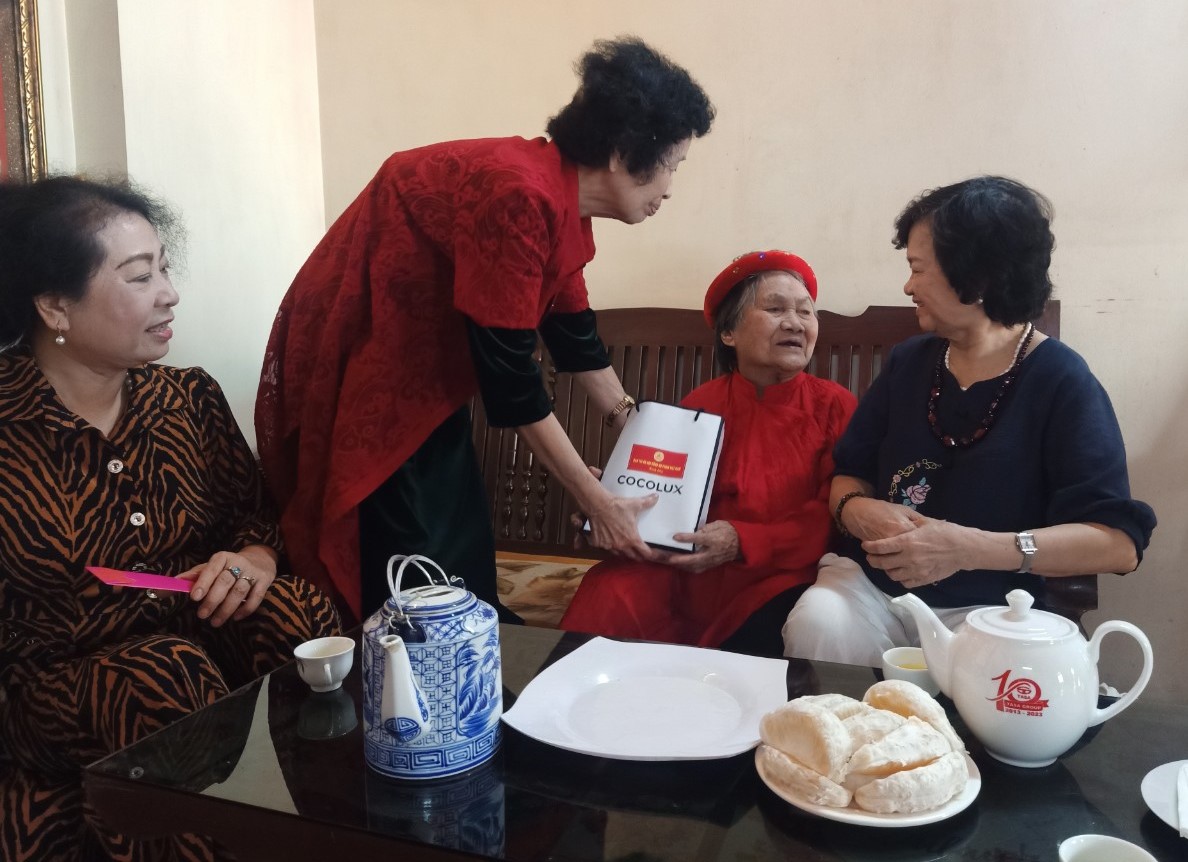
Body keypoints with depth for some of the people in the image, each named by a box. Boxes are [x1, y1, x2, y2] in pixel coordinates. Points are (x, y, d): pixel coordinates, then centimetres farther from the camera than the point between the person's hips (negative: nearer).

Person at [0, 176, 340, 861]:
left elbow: (259, 513, 10)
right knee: (167, 675, -34)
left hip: (204, 635, 4)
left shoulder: (191, 397, 3)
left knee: (292, 611, -26)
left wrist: (256, 560, -12)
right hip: (65, 685, -3)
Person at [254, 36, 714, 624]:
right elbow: (509, 375, -25)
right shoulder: (521, 197, -27)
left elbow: (571, 330, 13)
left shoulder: (560, 199, 1)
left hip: (423, 371, 9)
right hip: (359, 368, -9)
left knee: (464, 561, 13)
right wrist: (596, 502, -17)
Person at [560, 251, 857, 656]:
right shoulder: (699, 406, 7)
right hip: (692, 574, 1)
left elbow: (833, 519, -5)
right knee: (609, 595, -26)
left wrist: (742, 542, -20)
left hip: (782, 580, -1)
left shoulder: (836, 406, 2)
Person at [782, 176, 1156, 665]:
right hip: (872, 583, 4)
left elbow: (1118, 542, -15)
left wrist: (971, 548, -28)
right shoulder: (910, 361, 9)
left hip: (988, 610, -3)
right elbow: (849, 474, 14)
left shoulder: (1061, 382, -6)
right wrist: (859, 511, -12)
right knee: (816, 625, -28)